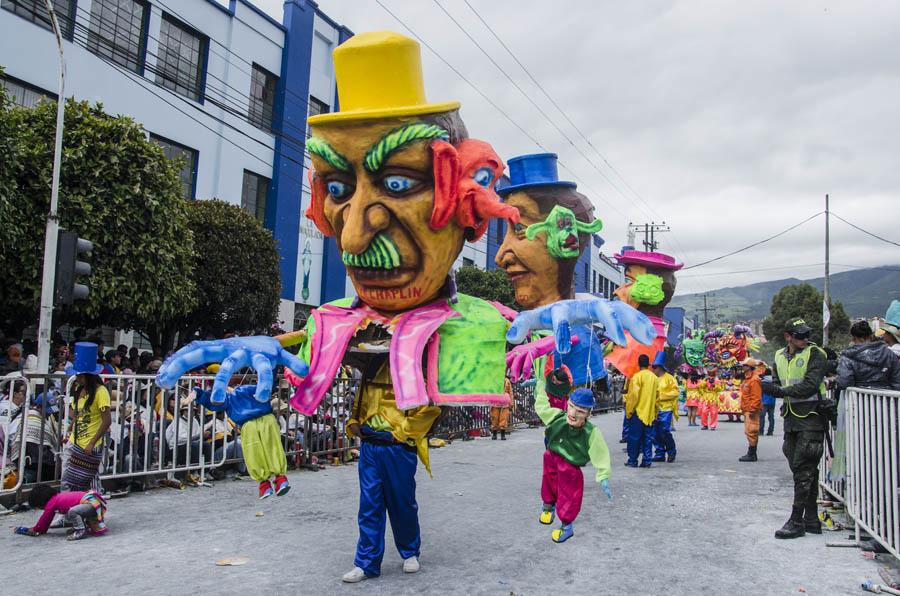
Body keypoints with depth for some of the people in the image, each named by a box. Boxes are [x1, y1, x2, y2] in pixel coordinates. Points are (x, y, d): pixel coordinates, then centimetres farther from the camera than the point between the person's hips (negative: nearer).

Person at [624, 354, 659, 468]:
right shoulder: (654, 378, 7)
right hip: (650, 413, 5)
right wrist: (655, 410, 19)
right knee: (648, 438, 9)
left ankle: (632, 461, 5)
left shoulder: (637, 376, -12)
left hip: (638, 411, -5)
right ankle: (647, 461, 9)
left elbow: (633, 395, -16)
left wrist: (628, 410, -8)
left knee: (634, 437, 2)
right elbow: (657, 395, 10)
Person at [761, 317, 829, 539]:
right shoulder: (780, 357, 12)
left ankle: (796, 521, -2)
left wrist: (782, 391, -20)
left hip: (811, 418, -7)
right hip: (791, 419, 7)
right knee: (802, 469, 12)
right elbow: (777, 385, 14)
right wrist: (774, 388, -8)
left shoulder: (815, 354, -8)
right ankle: (811, 520, 22)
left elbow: (810, 386, -18)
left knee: (804, 471, -7)